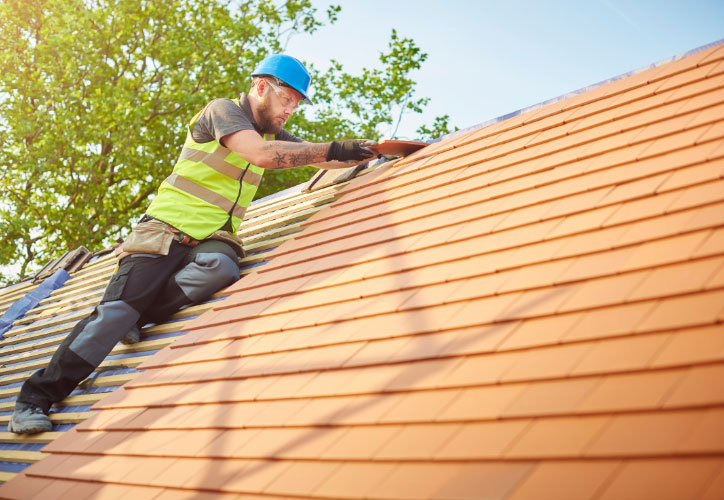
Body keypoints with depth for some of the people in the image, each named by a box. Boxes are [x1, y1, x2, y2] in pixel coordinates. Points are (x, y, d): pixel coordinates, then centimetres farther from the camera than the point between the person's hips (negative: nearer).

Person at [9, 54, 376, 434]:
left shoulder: (273, 133, 15)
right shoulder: (222, 110, -8)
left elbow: (323, 158, 19)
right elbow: (262, 154, -23)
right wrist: (332, 149, -20)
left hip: (213, 239, 6)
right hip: (166, 231, -5)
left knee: (223, 269, -32)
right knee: (115, 309, -17)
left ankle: (137, 315, -19)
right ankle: (35, 398, -10)